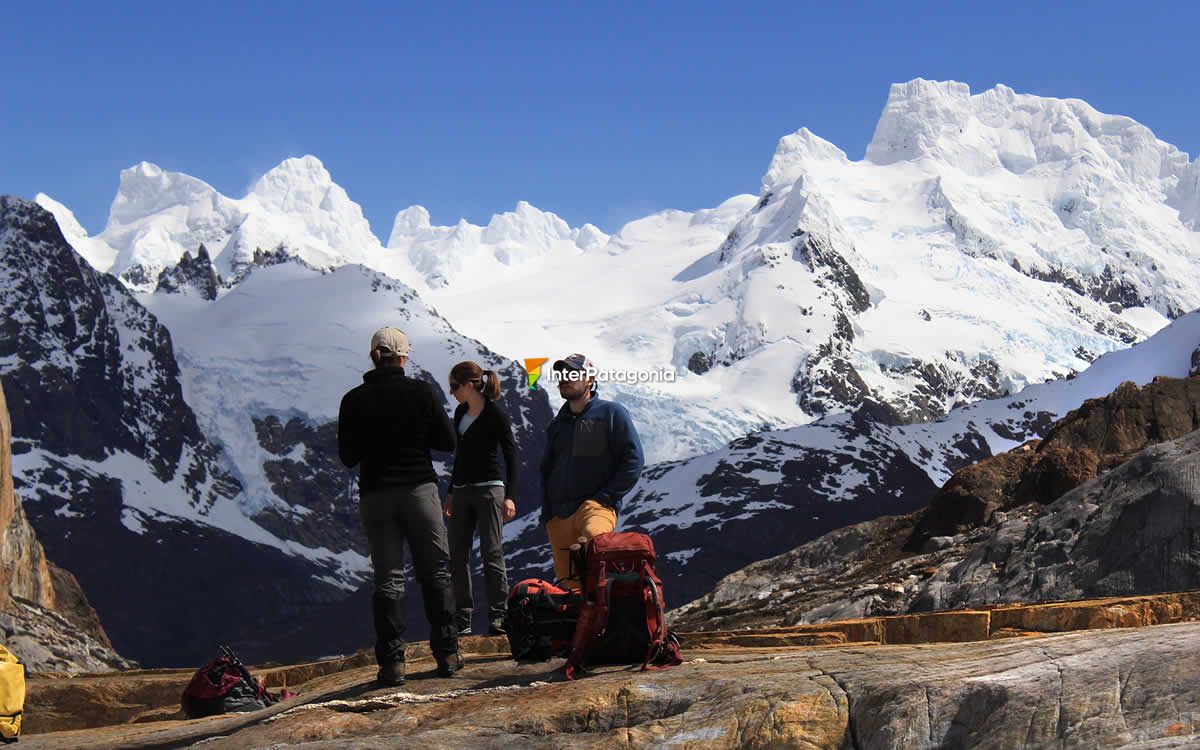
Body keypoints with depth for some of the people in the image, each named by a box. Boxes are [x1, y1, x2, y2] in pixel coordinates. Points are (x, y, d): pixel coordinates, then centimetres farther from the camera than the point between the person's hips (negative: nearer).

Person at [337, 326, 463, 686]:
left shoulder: (354, 400, -2)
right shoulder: (421, 392, -5)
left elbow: (347, 456, 3)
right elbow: (448, 441, -1)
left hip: (375, 494, 1)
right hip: (420, 489, -1)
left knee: (387, 578, 5)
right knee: (435, 572, 8)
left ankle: (392, 661, -2)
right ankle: (446, 653, 8)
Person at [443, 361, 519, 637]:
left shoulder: (495, 415, -8)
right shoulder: (460, 413, 13)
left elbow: (510, 456, -8)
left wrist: (510, 497, -17)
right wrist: (451, 492, 23)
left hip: (488, 489, -7)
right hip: (462, 490, 7)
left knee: (492, 554, -8)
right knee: (457, 555, 3)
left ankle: (498, 617, -4)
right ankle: (462, 621, 6)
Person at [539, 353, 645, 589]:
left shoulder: (611, 413, 5)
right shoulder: (557, 424, 23)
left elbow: (633, 459, -2)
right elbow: (546, 470, 30)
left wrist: (606, 497, -11)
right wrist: (547, 514, 16)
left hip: (596, 507, -6)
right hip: (558, 516, 6)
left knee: (593, 535, -39)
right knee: (568, 585, 0)